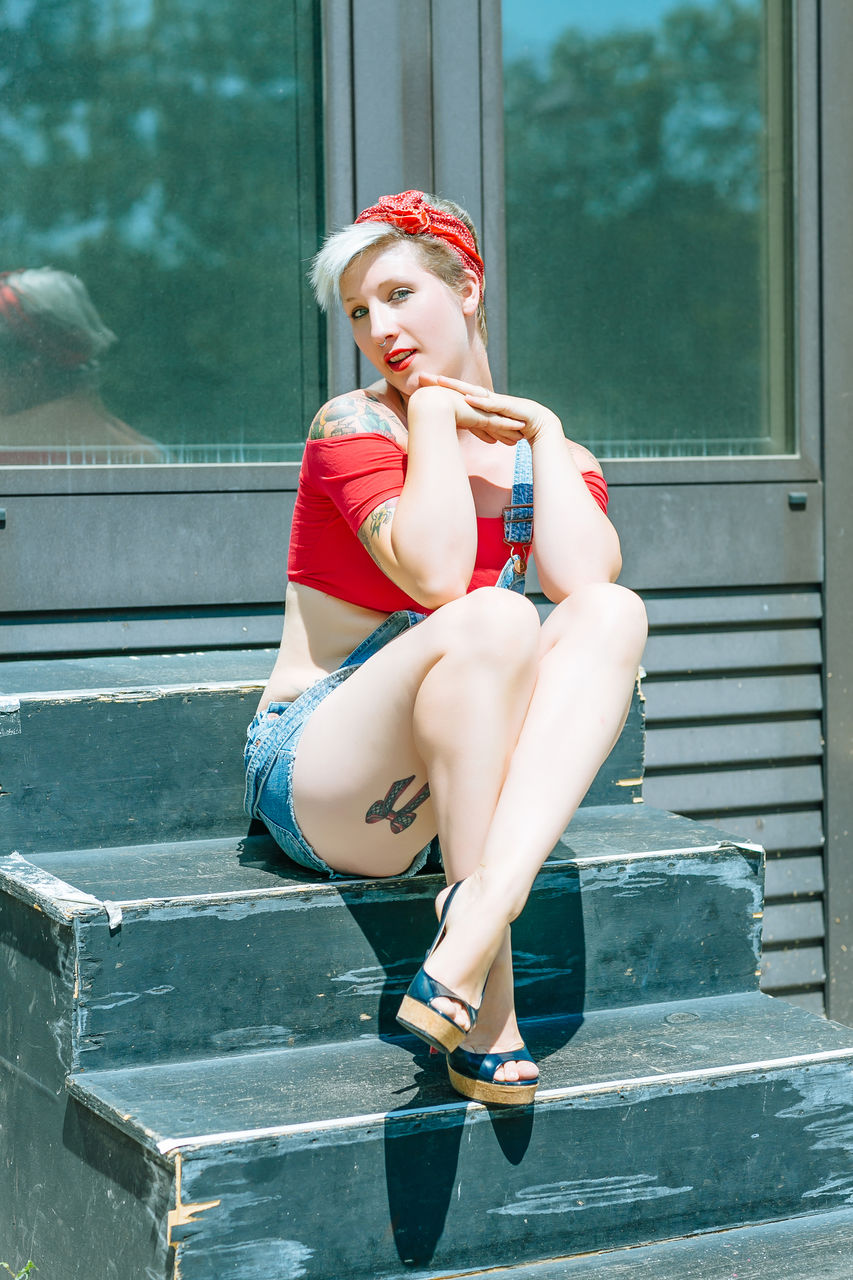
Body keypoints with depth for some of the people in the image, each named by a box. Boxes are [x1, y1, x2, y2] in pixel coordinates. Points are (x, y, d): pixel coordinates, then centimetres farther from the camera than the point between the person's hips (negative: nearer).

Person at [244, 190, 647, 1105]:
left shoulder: (542, 449, 10)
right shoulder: (351, 425, -4)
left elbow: (585, 577, -13)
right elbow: (435, 574, -23)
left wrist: (542, 431, -6)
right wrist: (431, 409, -12)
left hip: (474, 783, 5)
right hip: (313, 781, -4)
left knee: (612, 613, -23)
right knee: (494, 619, -33)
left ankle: (476, 920, -41)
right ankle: (486, 1007, -32)